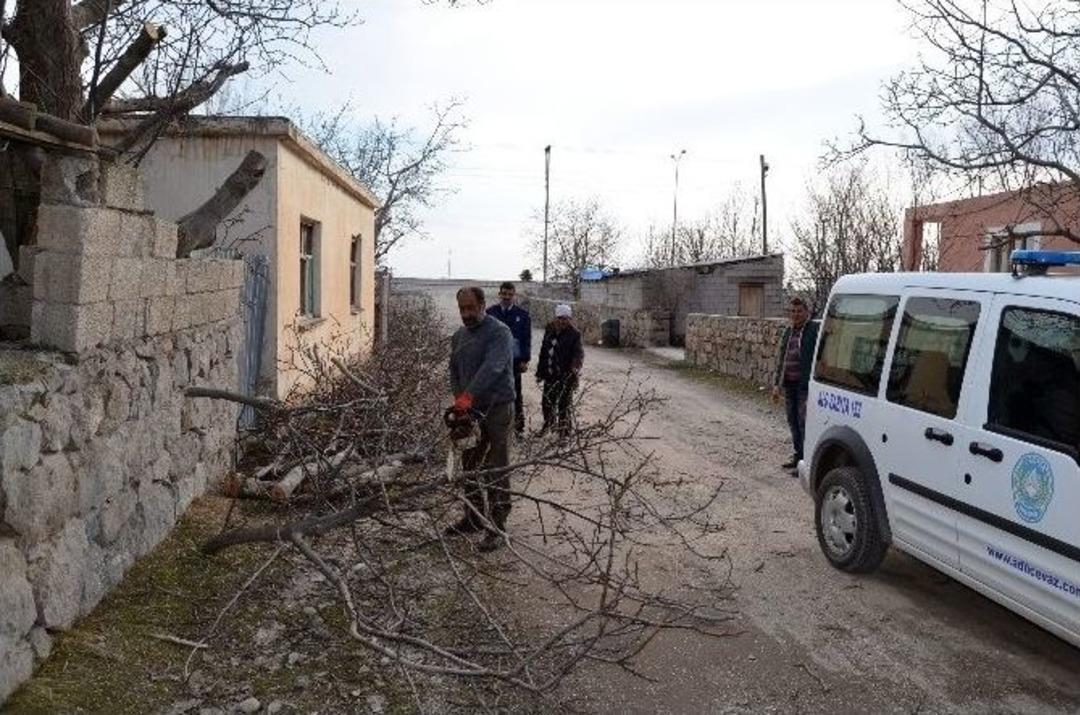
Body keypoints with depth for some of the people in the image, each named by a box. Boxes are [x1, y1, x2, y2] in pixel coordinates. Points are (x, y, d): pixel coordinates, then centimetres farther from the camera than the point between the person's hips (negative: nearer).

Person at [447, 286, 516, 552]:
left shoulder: (499, 332, -13)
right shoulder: (458, 337, 12)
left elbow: (491, 368, -27)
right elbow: (454, 371, 16)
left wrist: (468, 396, -36)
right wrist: (458, 398, -2)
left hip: (497, 410, -7)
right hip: (469, 410, 7)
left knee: (497, 470, -3)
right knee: (470, 466, 14)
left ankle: (497, 526, 2)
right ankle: (473, 517, 27)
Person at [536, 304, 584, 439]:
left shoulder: (574, 334, -9)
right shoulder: (549, 330, 6)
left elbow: (579, 352, -16)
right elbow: (543, 351, 12)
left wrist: (576, 366, -36)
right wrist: (540, 372, 13)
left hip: (566, 376, -5)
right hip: (550, 374, 5)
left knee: (564, 404, 1)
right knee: (547, 401, 16)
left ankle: (564, 431, 14)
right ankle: (548, 423, 41)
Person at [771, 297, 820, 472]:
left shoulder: (814, 330, -9)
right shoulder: (788, 332, 15)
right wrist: (777, 384, 16)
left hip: (805, 384, -7)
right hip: (789, 384, 8)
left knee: (804, 421, -5)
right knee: (793, 420, 14)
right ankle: (798, 455, 26)